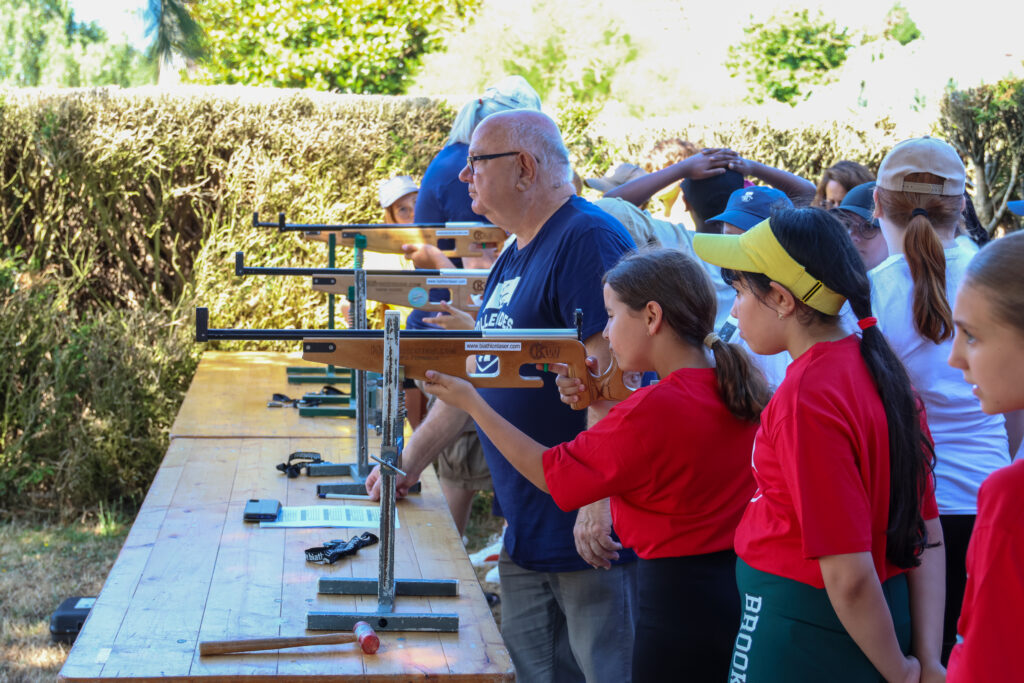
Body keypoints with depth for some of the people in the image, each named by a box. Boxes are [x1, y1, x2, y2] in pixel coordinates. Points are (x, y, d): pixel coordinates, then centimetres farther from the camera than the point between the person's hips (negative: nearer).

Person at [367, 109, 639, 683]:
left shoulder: (589, 239, -14)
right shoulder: (513, 258, 18)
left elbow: (612, 380, -21)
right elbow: (478, 370, 26)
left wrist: (600, 503, -25)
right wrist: (412, 459, 25)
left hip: (591, 533, -9)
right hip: (527, 534, 10)